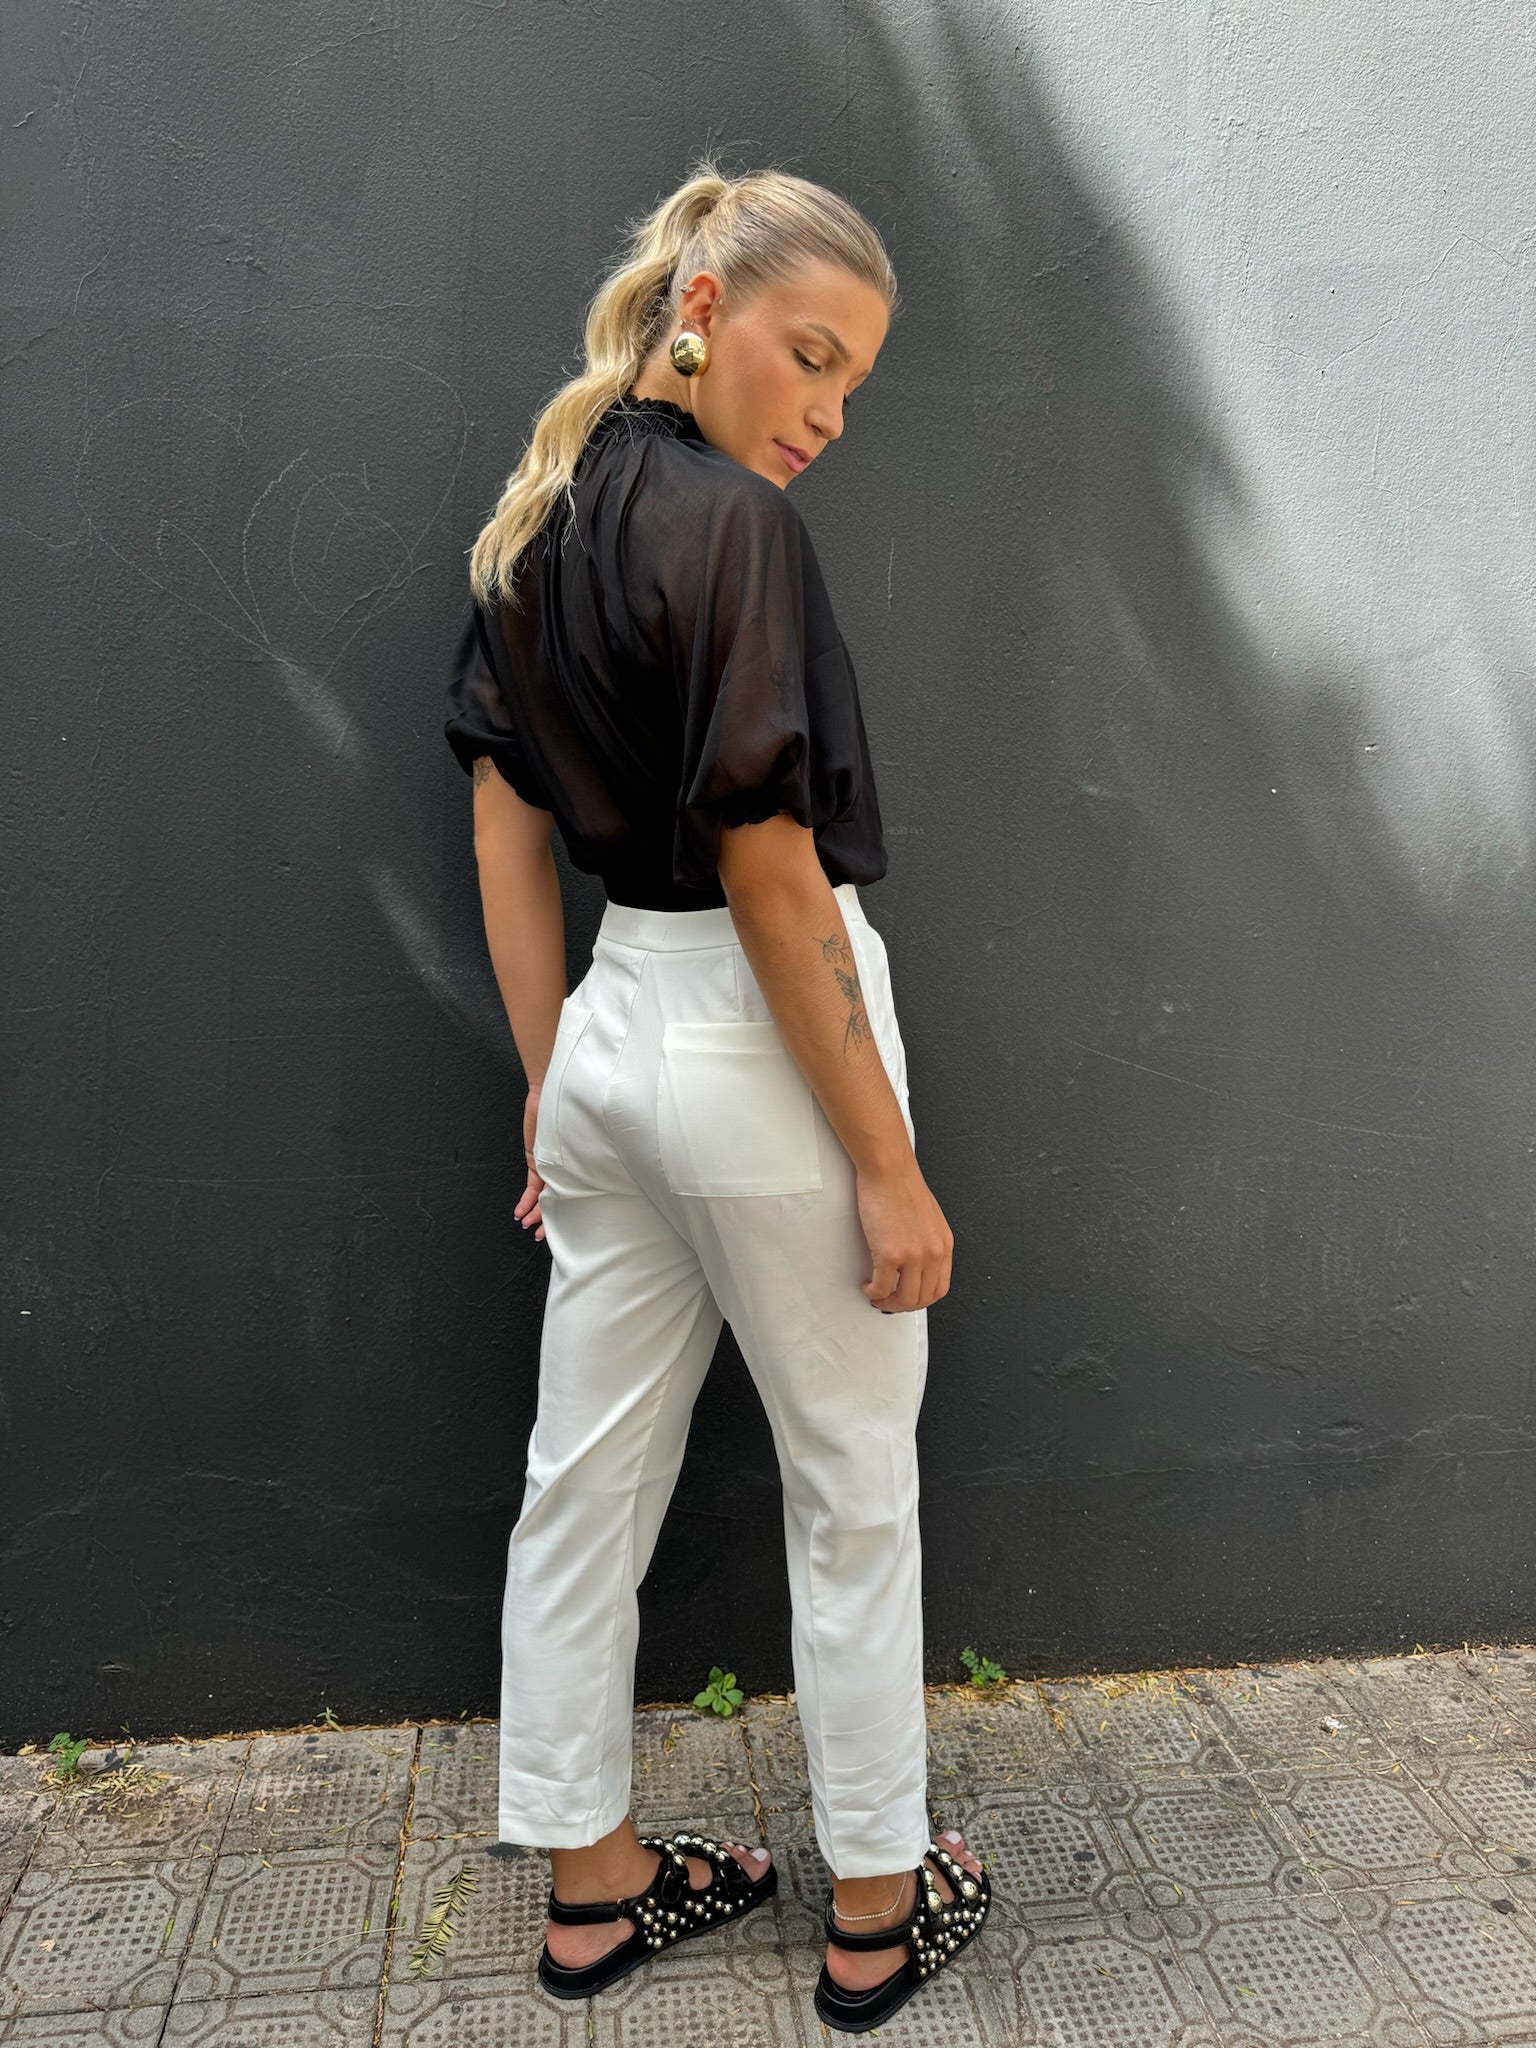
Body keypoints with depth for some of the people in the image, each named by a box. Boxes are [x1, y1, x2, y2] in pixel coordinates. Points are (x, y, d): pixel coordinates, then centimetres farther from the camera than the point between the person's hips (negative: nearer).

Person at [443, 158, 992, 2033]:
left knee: (585, 1480, 15)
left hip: (612, 1025, 8)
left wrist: (548, 1097, 13)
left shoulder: (537, 521, 10)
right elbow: (772, 880, -20)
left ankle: (588, 1883, 34)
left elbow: (505, 835, 10)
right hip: (757, 1050, -8)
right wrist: (890, 1166, -14)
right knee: (852, 1500, 10)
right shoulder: (731, 524, -16)